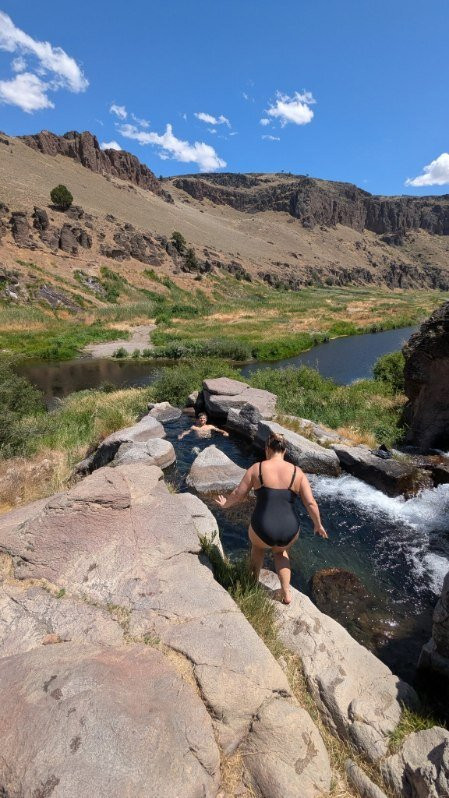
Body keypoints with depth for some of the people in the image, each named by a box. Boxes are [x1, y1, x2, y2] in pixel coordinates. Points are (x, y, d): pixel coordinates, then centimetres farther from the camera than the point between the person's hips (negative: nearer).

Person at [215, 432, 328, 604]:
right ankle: (286, 592, 29)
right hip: (290, 533, 2)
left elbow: (238, 494, 3)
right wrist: (318, 525, 16)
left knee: (258, 545, 36)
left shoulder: (257, 468, -5)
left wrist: (225, 504, 23)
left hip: (263, 530, -1)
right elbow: (311, 503, -1)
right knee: (280, 551, 37)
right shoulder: (297, 472, -1)